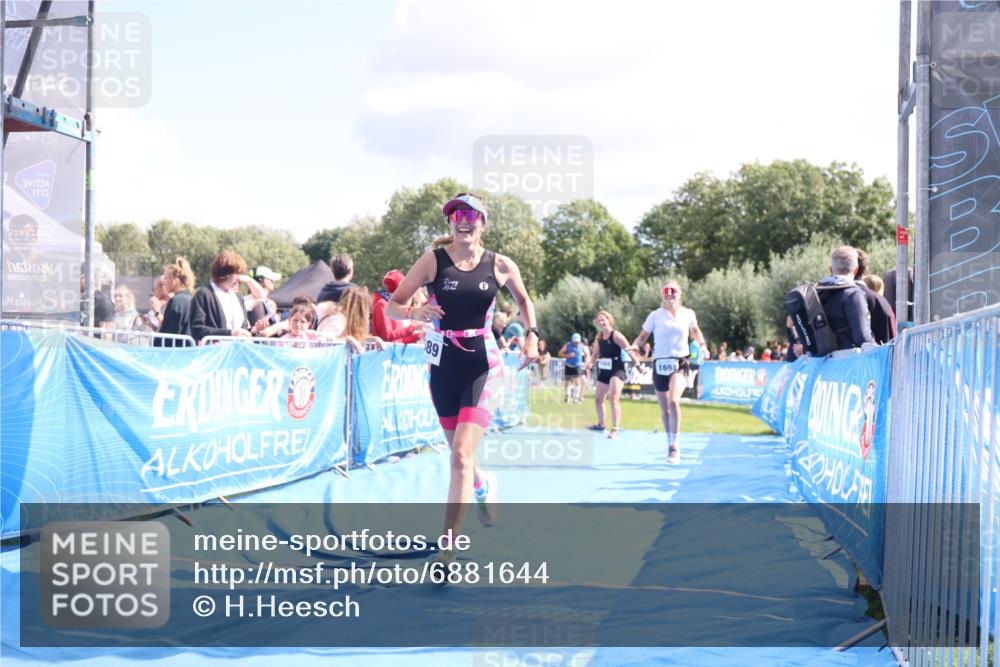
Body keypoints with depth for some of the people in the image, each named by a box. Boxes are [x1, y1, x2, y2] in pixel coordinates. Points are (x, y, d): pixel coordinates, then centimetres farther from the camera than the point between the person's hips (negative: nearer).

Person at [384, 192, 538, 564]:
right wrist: (414, 313, -27)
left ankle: (447, 550, -13)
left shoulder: (501, 266, -2)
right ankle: (483, 486, 53)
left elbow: (523, 300, 18)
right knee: (459, 453, 16)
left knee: (461, 454, -16)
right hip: (444, 366, 2)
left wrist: (531, 335, 3)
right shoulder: (434, 260, -5)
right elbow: (391, 306, -6)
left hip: (483, 365, -2)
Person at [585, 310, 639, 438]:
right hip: (604, 371, 8)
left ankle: (615, 430, -24)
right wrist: (591, 362, -3)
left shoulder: (616, 335, -13)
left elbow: (629, 350, -16)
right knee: (598, 399, 18)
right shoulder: (599, 338, 8)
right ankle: (601, 425, 40)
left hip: (617, 370, -8)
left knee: (614, 398, -21)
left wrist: (637, 364, -21)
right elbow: (595, 353, 17)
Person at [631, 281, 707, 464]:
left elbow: (695, 330, 22)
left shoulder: (688, 314, 4)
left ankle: (674, 446, -19)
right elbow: (644, 334, 4)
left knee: (673, 401, -25)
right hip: (660, 363, 2)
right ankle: (670, 443, 30)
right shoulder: (655, 315, 0)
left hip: (680, 362, -1)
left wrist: (702, 344, 5)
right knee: (664, 408, 10)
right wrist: (635, 345, -17)